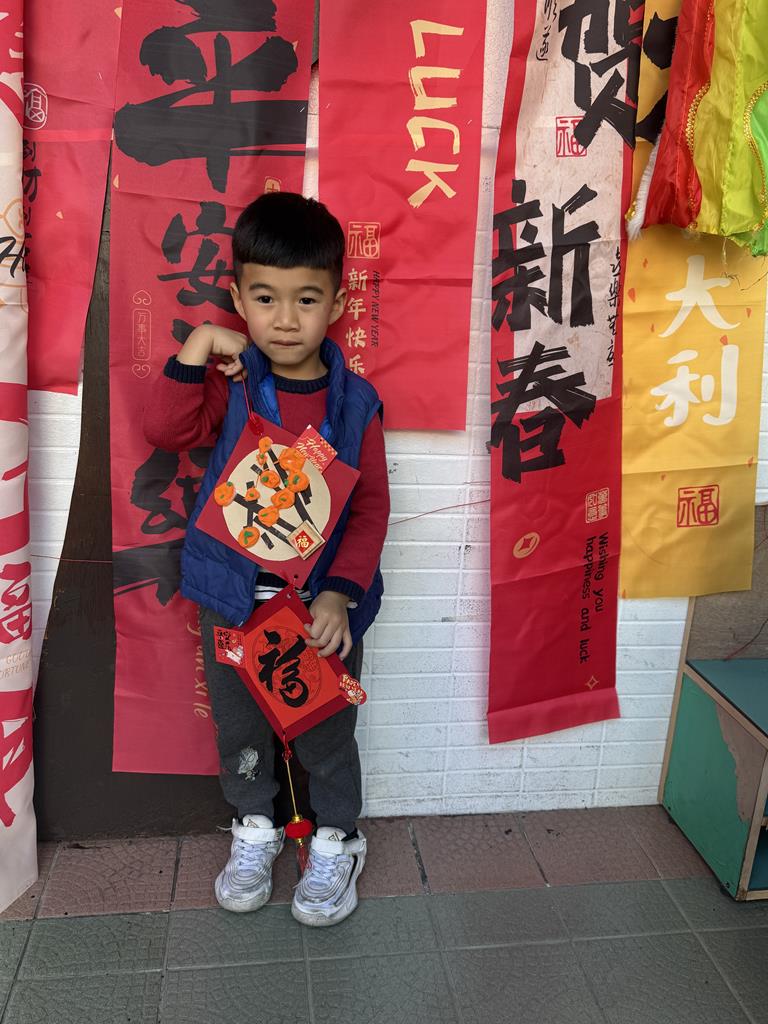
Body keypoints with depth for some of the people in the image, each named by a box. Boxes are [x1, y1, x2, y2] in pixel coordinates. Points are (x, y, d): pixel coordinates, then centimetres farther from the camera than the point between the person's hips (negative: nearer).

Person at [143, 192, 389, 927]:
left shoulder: (354, 401, -8)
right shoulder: (232, 382, -6)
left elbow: (370, 506, -9)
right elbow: (165, 430, -17)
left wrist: (341, 591, -18)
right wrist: (194, 352, -25)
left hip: (323, 600, -1)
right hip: (233, 597, 2)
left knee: (327, 733, 13)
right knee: (239, 727, 19)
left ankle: (336, 844, 38)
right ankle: (254, 829, 44)